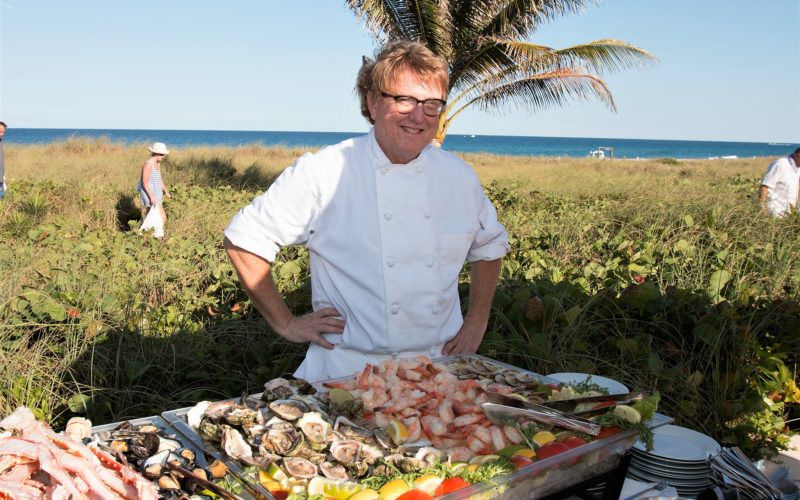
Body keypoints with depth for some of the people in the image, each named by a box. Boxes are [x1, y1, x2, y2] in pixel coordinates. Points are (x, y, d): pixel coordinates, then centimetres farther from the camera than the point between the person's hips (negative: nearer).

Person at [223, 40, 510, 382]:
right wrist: (286, 324, -1)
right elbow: (244, 240, -1)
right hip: (346, 371, -3)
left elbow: (490, 247, 23)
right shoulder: (322, 173, -8)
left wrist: (476, 322, 14)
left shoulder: (459, 177, 6)